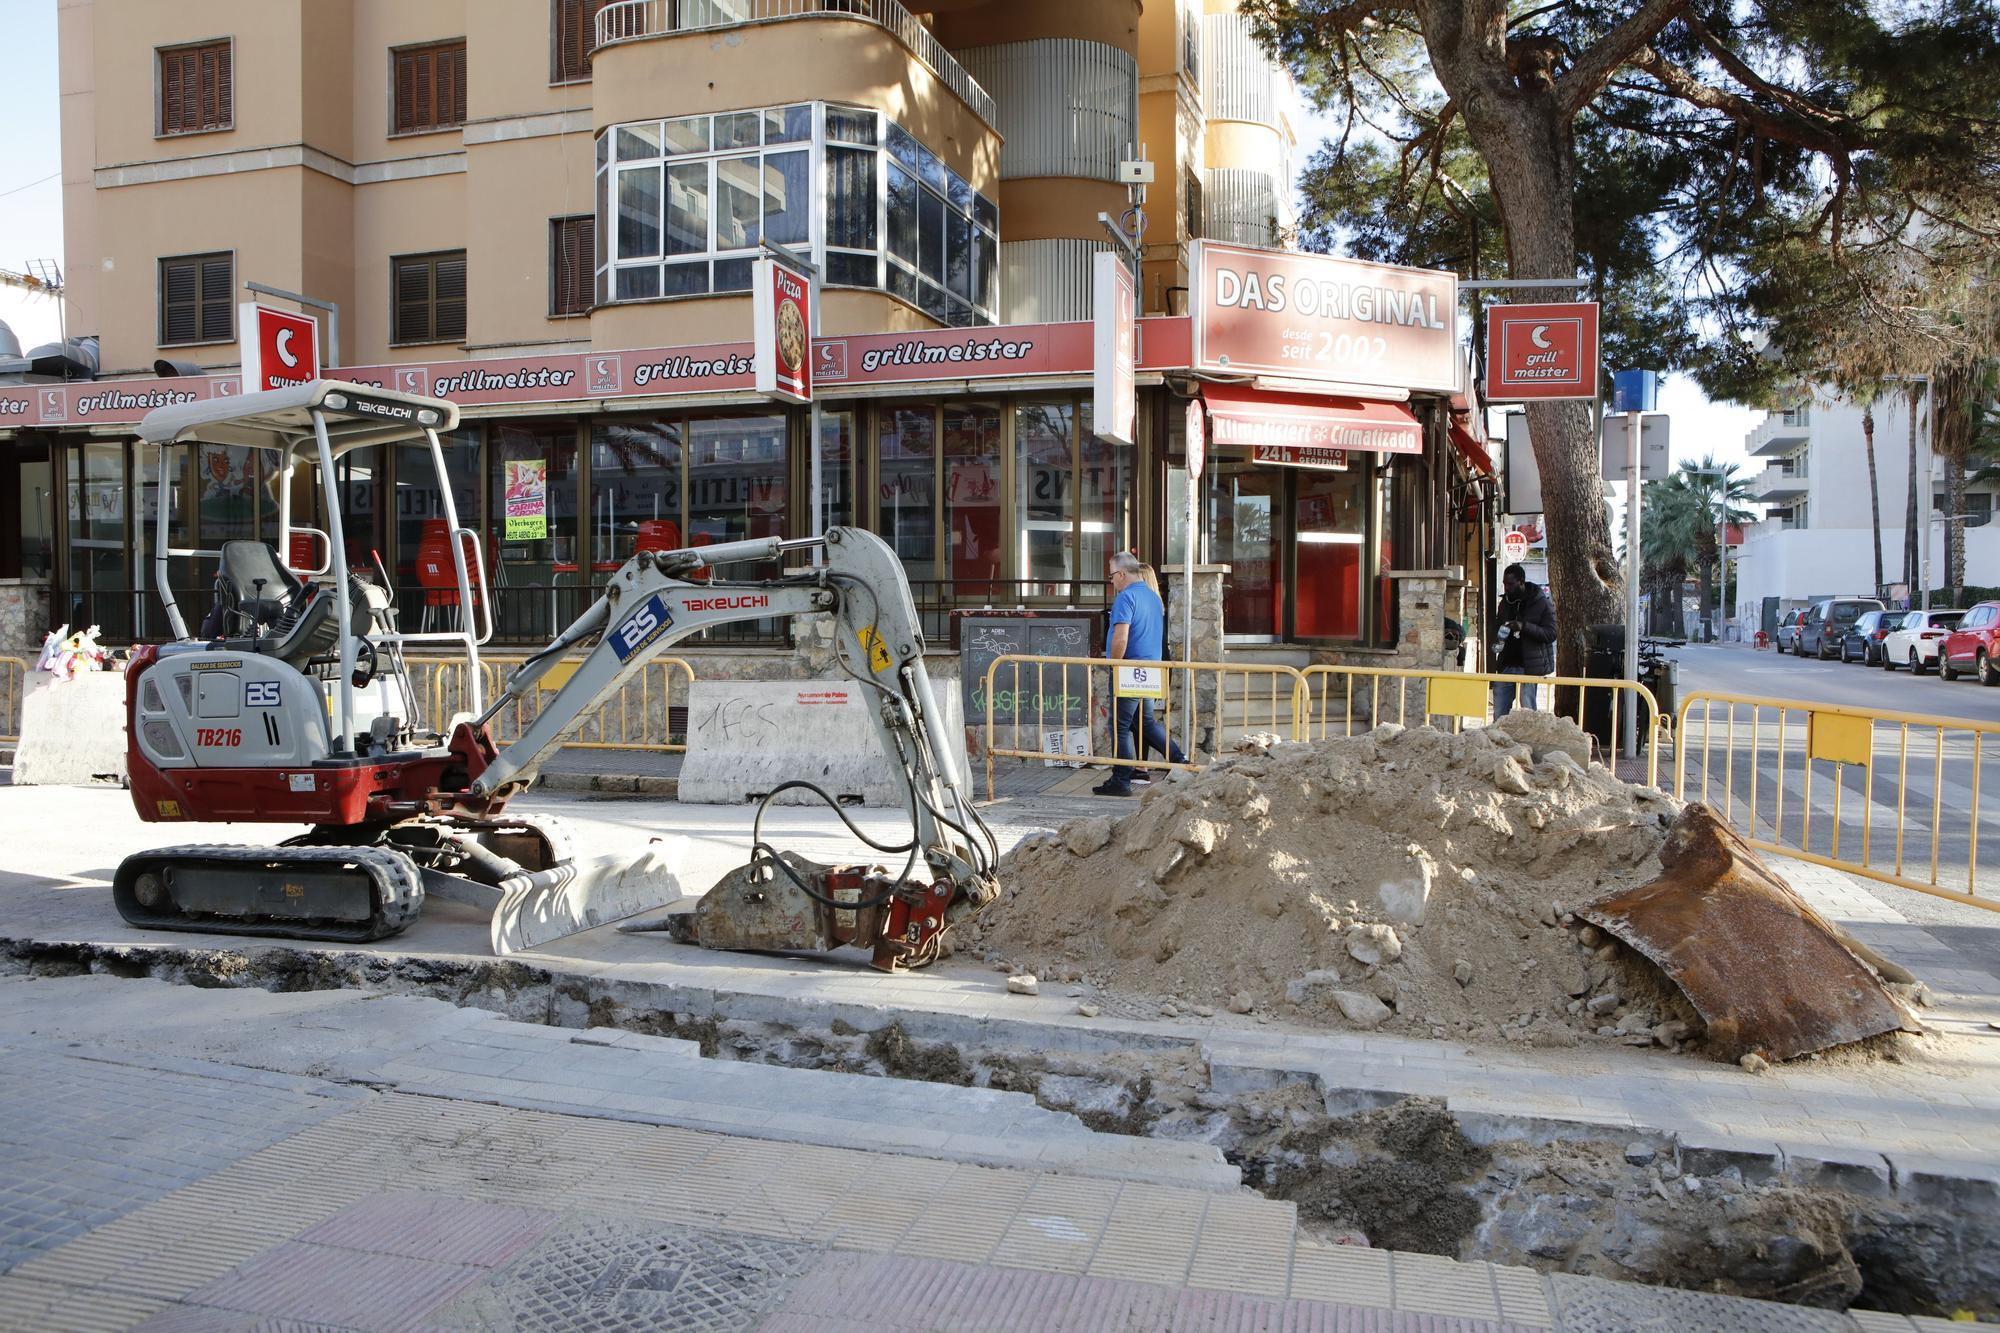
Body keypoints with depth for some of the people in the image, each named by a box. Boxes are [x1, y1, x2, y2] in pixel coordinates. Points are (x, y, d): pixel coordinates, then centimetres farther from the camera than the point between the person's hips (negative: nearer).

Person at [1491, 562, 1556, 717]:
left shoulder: (1540, 603, -6)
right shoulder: (1505, 601, 12)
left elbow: (1551, 634, -10)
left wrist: (1524, 626, -23)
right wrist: (1496, 643, 4)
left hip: (1528, 666, -5)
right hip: (1506, 665, 6)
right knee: (1499, 713, 4)